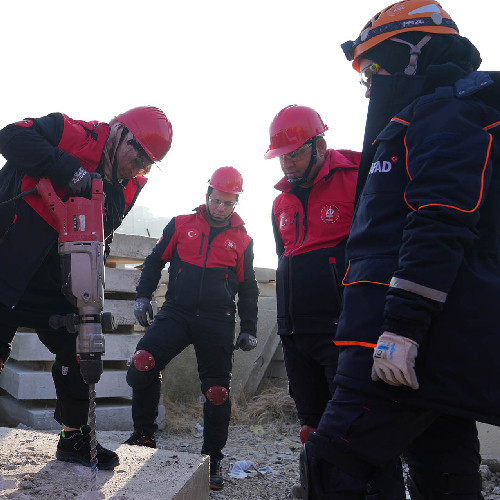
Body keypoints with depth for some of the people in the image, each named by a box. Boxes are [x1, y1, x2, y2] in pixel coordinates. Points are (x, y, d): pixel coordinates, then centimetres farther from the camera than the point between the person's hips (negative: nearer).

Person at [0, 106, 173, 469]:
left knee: (76, 347, 7)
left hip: (55, 280, 7)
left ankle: (75, 437, 22)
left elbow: (103, 233, 9)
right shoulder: (74, 135, -15)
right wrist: (68, 170, -31)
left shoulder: (128, 188, 5)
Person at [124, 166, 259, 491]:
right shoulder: (181, 225, 7)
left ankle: (213, 459, 17)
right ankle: (144, 434, 1)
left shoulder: (242, 240, 9)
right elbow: (156, 260, 14)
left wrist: (249, 329, 12)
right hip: (176, 313, 0)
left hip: (218, 323, 0)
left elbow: (248, 288, 16)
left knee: (217, 391, 0)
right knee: (142, 365, -20)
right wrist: (144, 296, 3)